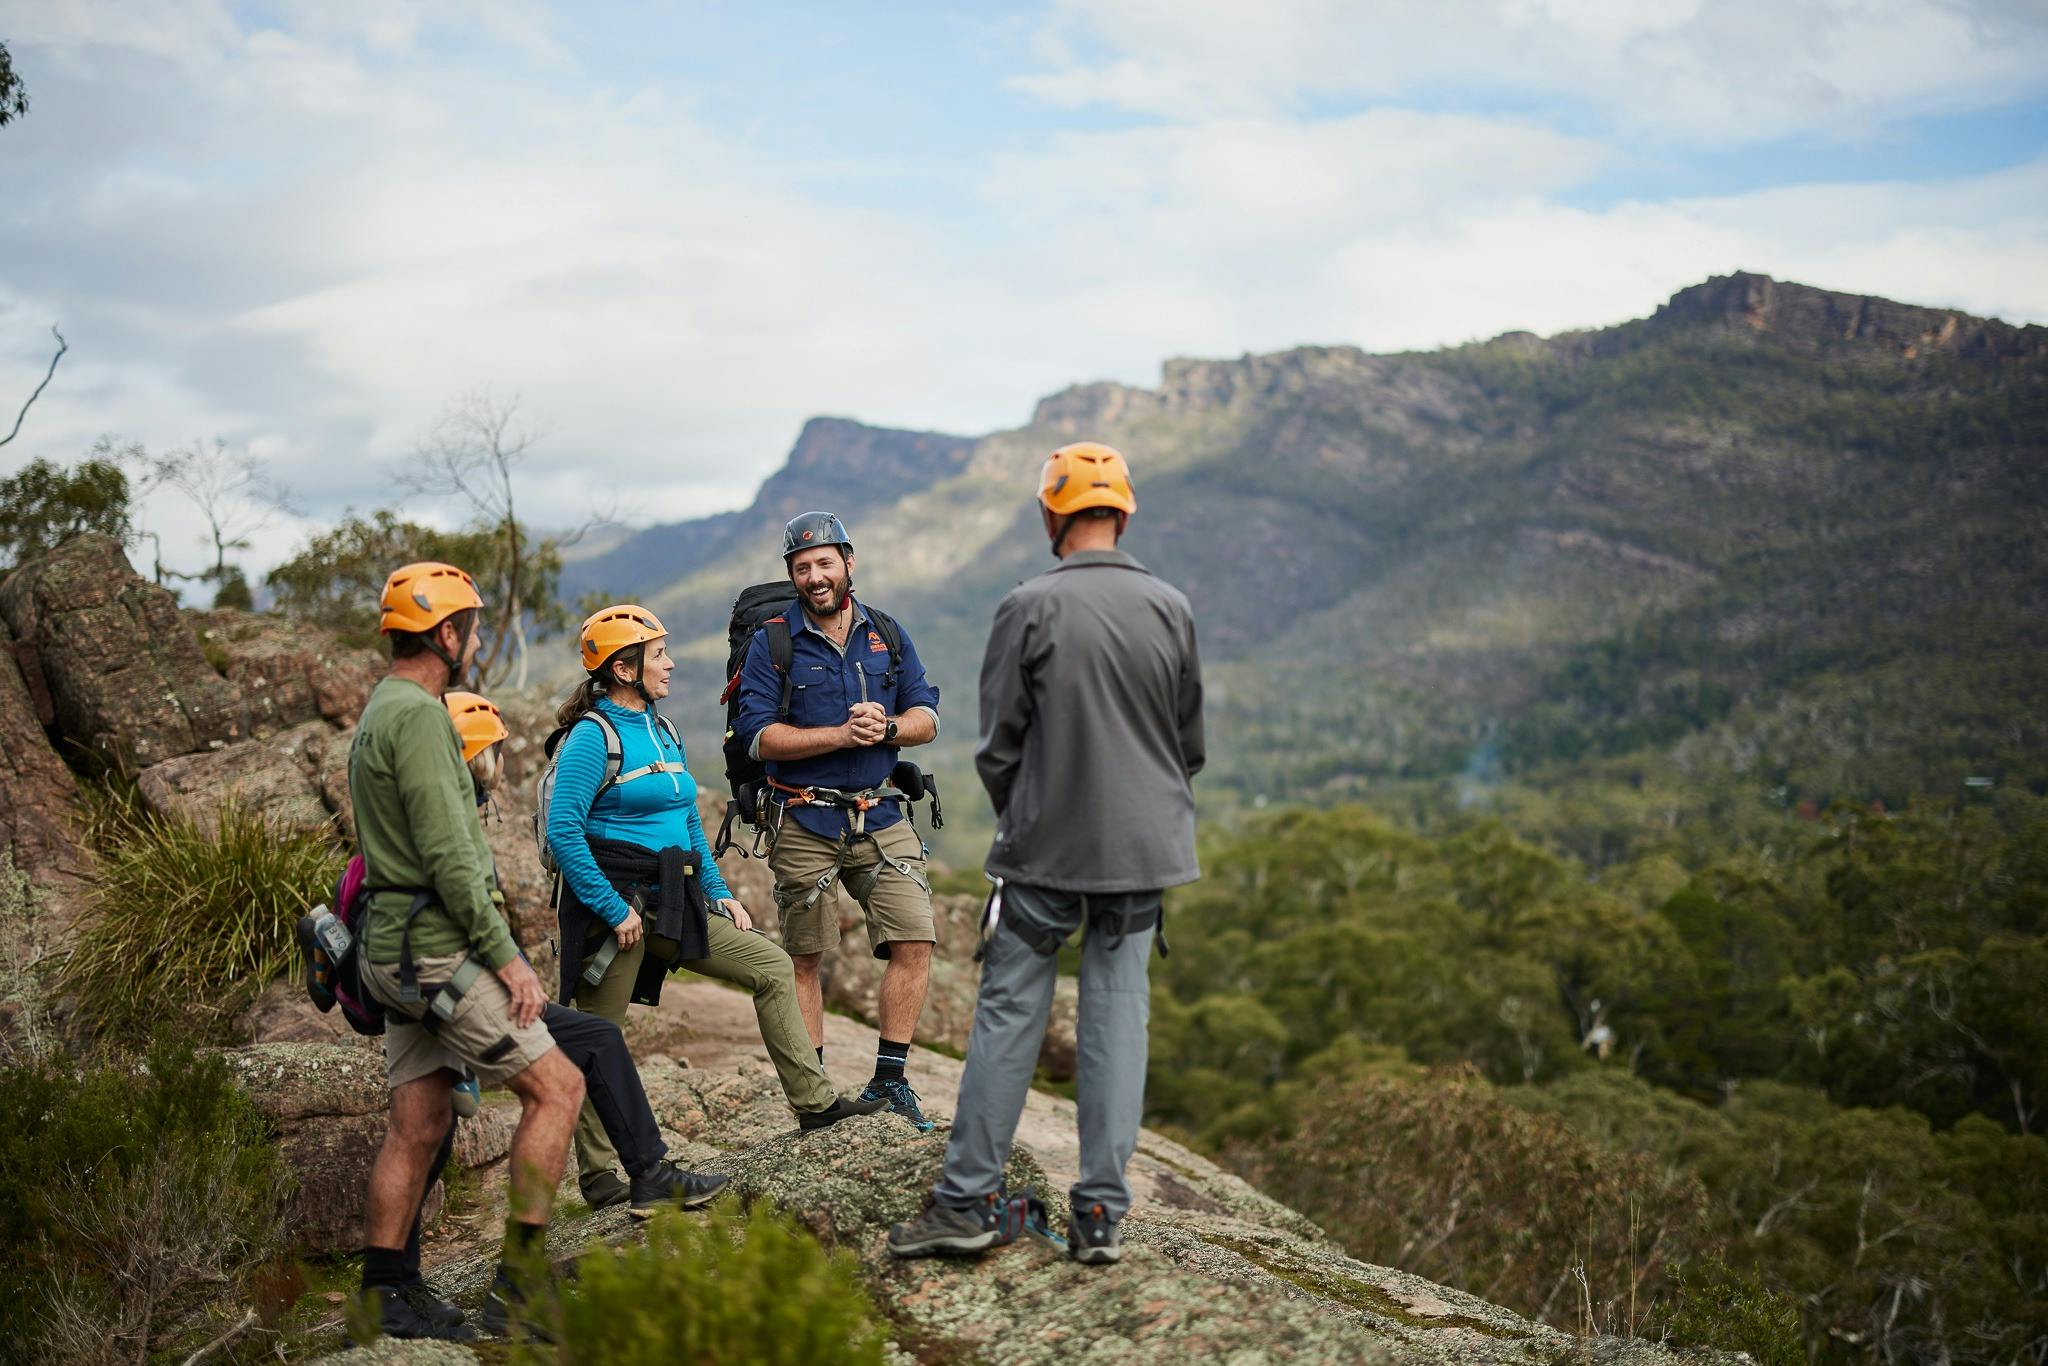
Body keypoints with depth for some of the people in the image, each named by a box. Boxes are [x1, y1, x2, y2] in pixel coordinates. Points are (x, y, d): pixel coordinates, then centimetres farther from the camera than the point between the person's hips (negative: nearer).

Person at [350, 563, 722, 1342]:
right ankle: (517, 1284, -3)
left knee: (418, 1126, 12)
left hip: (401, 954, 10)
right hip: (435, 950, -10)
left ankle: (383, 1298, 18)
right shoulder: (418, 714, -16)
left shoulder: (380, 713, 18)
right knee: (558, 1084, -6)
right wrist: (505, 955, -17)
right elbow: (447, 856, -22)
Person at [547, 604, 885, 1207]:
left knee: (772, 965, 4)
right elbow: (563, 831, -20)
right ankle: (597, 1179, 12)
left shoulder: (660, 730, 14)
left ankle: (813, 1102, 9)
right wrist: (614, 910, -20)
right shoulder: (592, 735, -12)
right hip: (612, 902, -8)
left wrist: (717, 891, 12)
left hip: (665, 901, 8)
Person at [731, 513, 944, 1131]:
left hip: (880, 817, 3)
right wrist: (841, 736, -19)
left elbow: (927, 716, 6)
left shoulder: (887, 635, 9)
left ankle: (888, 1081, 6)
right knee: (802, 959, 5)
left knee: (915, 943, -6)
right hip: (803, 821, -3)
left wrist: (887, 727, -15)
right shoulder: (772, 643, -3)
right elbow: (759, 735, -11)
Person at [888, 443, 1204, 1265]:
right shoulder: (1170, 609, 1)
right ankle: (1100, 1215, 10)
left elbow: (999, 744, -5)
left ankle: (967, 1201, 10)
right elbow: (1190, 742, 10)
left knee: (1009, 1013, 5)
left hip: (1044, 849, -3)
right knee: (1117, 1016, 7)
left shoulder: (1029, 608, -9)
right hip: (1142, 849, 3)